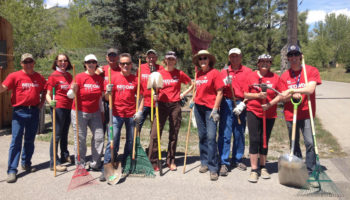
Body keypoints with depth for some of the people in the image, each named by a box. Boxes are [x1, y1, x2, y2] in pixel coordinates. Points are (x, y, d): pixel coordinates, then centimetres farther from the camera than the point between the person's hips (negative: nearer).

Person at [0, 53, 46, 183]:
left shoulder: (39, 77, 9)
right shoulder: (15, 76, -2)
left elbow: (44, 91, 24)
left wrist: (42, 102, 9)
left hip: (34, 111, 4)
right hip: (19, 112, -4)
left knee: (30, 140, 14)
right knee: (16, 141, -6)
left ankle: (26, 163, 30)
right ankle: (12, 171, -2)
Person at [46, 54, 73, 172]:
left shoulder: (69, 76, 13)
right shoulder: (54, 76, -6)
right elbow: (48, 94, -11)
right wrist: (51, 102, -28)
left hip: (69, 107, 7)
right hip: (58, 107, -7)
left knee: (65, 133, 19)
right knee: (57, 134, -7)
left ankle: (65, 156, 34)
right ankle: (54, 162, -3)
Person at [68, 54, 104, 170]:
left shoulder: (99, 79, 8)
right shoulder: (79, 77, -5)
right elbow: (70, 95, -7)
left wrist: (102, 111, 14)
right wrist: (73, 90, -28)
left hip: (95, 113, 4)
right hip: (80, 113, -4)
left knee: (99, 137, 0)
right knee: (80, 139, -1)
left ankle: (95, 163, 12)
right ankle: (80, 164, 12)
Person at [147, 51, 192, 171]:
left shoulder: (179, 74, 4)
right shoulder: (159, 73, 4)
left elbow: (192, 84, 14)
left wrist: (183, 94, 5)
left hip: (175, 106, 1)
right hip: (162, 105, 0)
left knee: (174, 134, 6)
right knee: (155, 133, -8)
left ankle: (171, 161, 18)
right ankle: (153, 162, 0)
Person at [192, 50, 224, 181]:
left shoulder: (214, 73, -7)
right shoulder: (198, 74, 11)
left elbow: (219, 92, -9)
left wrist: (215, 110, -13)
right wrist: (194, 100, 14)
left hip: (210, 108, -6)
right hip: (198, 107, 6)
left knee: (211, 137, -11)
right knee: (202, 136, 11)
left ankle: (213, 168, -5)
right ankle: (205, 163, 24)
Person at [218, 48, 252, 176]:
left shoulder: (248, 71, 6)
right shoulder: (224, 72, 12)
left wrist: (243, 104, -8)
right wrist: (224, 83, -8)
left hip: (240, 105, 0)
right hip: (226, 103, 0)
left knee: (239, 134, 7)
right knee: (225, 134, -4)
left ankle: (237, 160, 21)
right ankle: (224, 163, -1)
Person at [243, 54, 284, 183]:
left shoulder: (275, 77, 3)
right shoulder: (251, 76, 2)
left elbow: (280, 94, 1)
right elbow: (246, 94, 2)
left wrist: (270, 103, -14)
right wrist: (258, 95, -15)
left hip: (269, 113, 2)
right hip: (253, 112, -1)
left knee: (264, 141, 11)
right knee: (254, 140, -7)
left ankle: (263, 167, 26)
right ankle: (254, 170, 1)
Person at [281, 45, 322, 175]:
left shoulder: (311, 71, -2)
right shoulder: (284, 76, 7)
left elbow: (310, 89, -16)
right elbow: (282, 97, 5)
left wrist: (292, 90, -19)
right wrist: (292, 95, -15)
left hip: (306, 114, -3)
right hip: (290, 114, 3)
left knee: (310, 142, -11)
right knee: (294, 143, 11)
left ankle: (310, 172, -1)